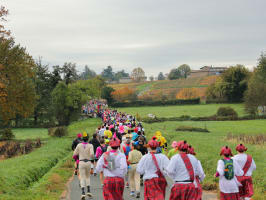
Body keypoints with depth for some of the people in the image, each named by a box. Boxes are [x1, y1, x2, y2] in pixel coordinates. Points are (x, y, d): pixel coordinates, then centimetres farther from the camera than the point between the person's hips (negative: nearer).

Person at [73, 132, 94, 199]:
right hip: (88, 162, 0)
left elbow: (74, 155, 4)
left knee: (82, 178, 0)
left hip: (81, 163, 0)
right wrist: (92, 156, 7)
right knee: (88, 177, 22)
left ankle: (83, 193, -17)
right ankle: (88, 191, 11)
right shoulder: (90, 145, -4)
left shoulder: (79, 145, 0)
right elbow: (92, 154, -17)